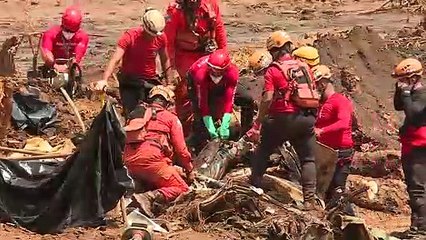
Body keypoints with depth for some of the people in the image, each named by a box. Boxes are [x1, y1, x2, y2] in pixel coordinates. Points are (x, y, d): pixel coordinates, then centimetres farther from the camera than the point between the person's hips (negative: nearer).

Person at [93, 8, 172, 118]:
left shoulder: (161, 38, -7)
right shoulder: (130, 36, -19)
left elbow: (165, 60, 10)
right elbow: (115, 60, -27)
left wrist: (169, 83, 11)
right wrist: (104, 80, -41)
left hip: (150, 82, 3)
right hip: (129, 82, -3)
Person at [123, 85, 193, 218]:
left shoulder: (135, 115, 27)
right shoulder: (171, 117, 13)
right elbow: (181, 149, 10)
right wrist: (189, 170, 24)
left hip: (129, 162, 6)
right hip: (151, 158, -6)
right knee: (182, 189, 0)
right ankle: (149, 196, -25)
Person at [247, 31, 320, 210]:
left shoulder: (273, 71, -7)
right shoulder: (304, 67, 8)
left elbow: (267, 99, -13)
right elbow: (314, 93, 10)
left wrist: (257, 124, -8)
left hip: (282, 118, -4)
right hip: (306, 119, 4)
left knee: (262, 152, 15)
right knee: (308, 160, 9)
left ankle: (254, 188, 15)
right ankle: (309, 199, 1)